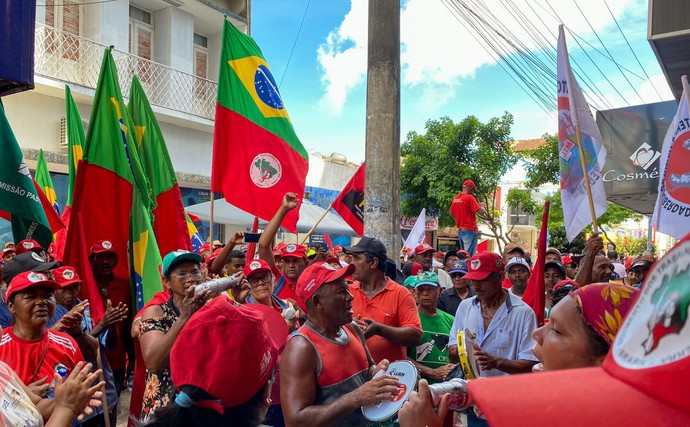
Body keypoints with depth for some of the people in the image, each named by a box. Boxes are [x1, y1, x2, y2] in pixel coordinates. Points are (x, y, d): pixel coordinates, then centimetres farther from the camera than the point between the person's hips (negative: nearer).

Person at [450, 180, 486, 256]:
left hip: (460, 230, 8)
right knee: (469, 255, -8)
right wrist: (482, 207, 4)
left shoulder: (455, 198, 10)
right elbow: (481, 212, -16)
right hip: (470, 230, -8)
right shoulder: (469, 197, -13)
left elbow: (451, 213, 21)